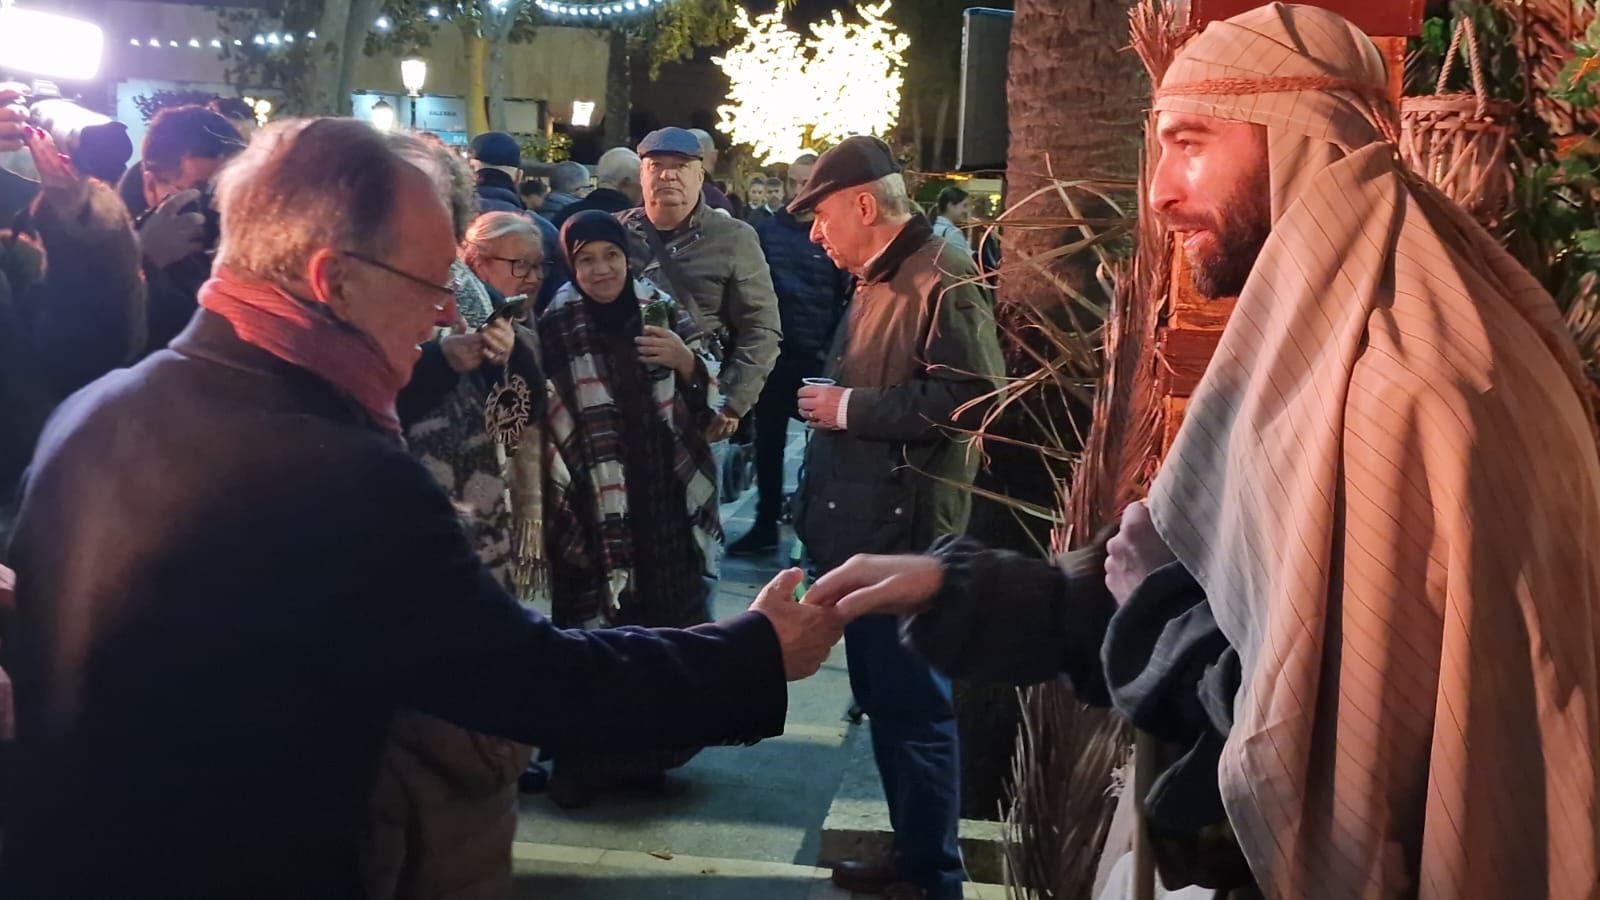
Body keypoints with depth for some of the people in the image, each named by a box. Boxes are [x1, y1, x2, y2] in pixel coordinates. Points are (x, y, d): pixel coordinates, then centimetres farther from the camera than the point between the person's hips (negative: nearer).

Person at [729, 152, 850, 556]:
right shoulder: (767, 229, 5)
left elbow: (852, 297, -5)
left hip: (817, 360, -4)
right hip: (772, 354, 4)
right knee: (768, 443, 10)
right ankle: (765, 525, 20)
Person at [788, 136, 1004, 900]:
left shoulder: (943, 281, -15)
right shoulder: (875, 280, 16)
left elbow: (975, 395, -27)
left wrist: (852, 407, -20)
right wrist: (830, 402, 9)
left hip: (904, 535, -10)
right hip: (863, 528, 10)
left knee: (913, 705, -1)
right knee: (884, 700, 17)